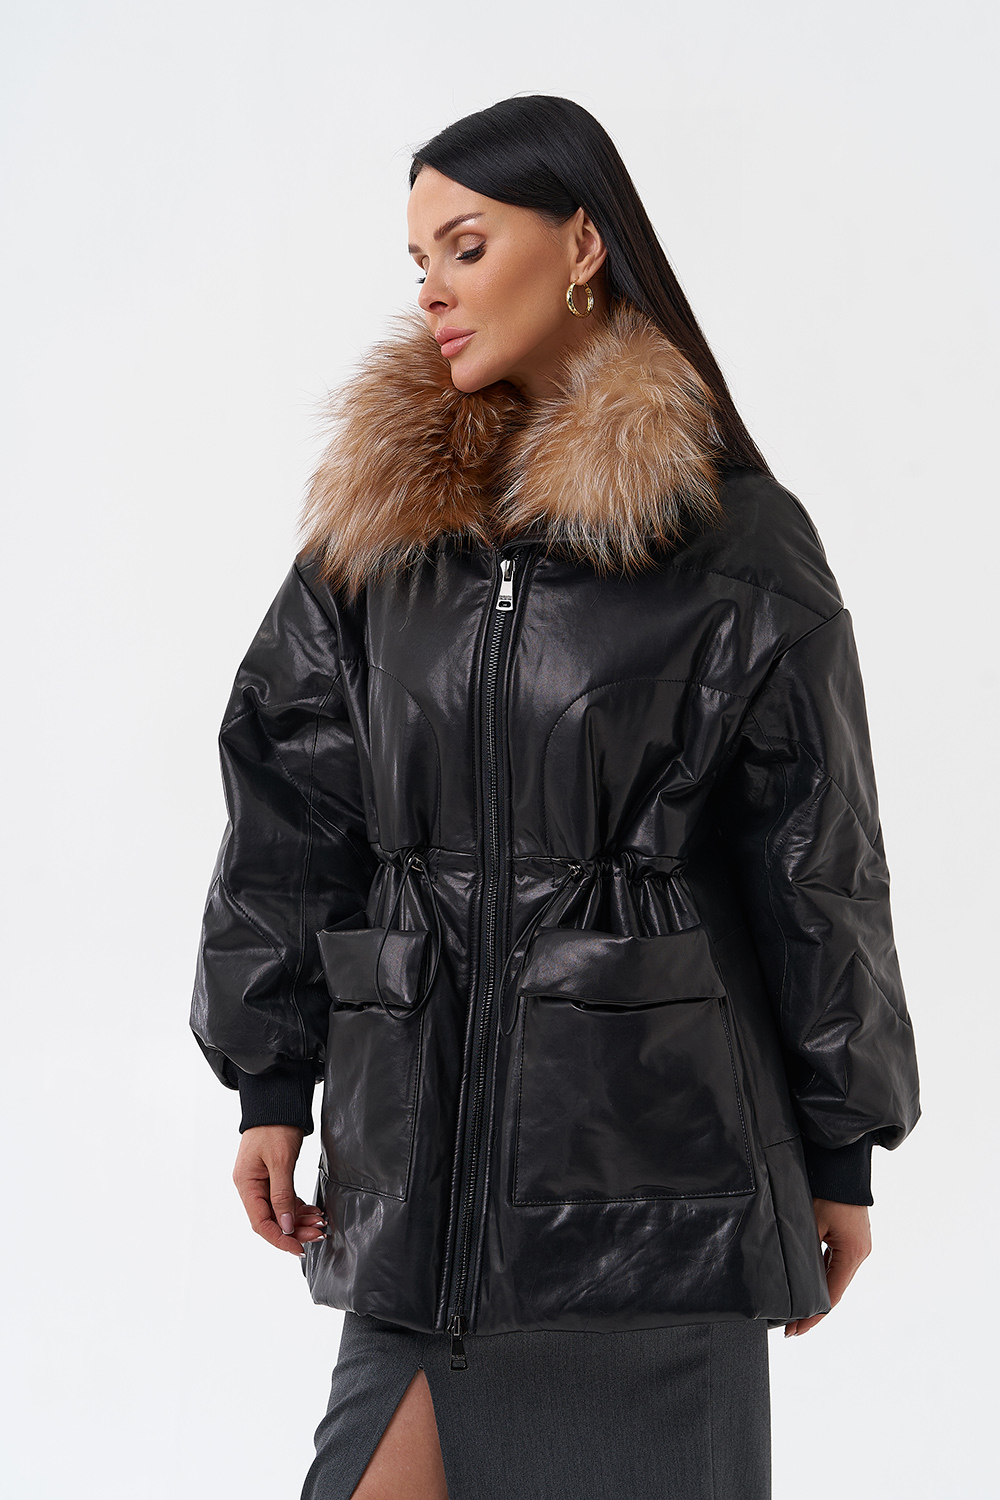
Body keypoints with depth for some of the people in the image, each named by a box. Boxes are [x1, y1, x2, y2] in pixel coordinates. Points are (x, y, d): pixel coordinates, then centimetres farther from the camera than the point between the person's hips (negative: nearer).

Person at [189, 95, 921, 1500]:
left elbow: (815, 864, 0)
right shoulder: (375, 515, 8)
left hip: (653, 1140, -3)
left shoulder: (735, 538, -3)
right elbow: (289, 816, 9)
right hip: (419, 1135, 3)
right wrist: (271, 1088, 5)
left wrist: (842, 1156, 1)